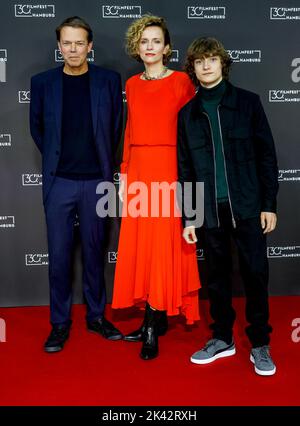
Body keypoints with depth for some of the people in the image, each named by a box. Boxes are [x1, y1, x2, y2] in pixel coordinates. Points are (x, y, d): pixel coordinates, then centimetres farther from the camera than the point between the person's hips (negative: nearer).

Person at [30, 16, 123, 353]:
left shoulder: (109, 80, 2)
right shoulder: (42, 82, 3)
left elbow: (116, 126, 10)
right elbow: (36, 127, 14)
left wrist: (104, 162, 10)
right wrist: (54, 158, 12)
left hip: (96, 180, 0)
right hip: (58, 182, 0)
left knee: (94, 251, 10)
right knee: (59, 254, 4)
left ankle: (96, 315, 24)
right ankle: (60, 322, 18)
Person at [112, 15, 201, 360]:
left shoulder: (181, 81, -1)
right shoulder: (132, 85, 13)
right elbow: (130, 131, 16)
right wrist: (124, 173, 12)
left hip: (168, 170, -5)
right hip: (138, 171, 5)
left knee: (162, 246, -3)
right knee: (139, 246, 7)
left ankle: (153, 329, 6)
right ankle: (155, 318, 22)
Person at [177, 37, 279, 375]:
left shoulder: (247, 102, 3)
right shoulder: (188, 113, 8)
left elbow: (267, 155, 2)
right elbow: (185, 169, 8)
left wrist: (269, 204, -4)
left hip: (247, 207, -2)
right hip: (211, 210, 2)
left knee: (255, 274, 2)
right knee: (217, 275, 11)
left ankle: (260, 345, 18)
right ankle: (222, 338, 27)